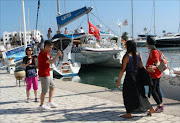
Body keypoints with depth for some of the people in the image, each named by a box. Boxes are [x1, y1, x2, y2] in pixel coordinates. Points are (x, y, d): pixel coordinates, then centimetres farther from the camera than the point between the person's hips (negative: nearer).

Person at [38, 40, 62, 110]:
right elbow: (50, 62, -28)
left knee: (52, 87, 18)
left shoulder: (47, 53, 12)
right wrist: (57, 55, -20)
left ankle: (50, 102, 27)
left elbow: (51, 60, 14)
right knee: (44, 91, -2)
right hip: (44, 75, -10)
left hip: (47, 74, 10)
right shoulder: (42, 54, -21)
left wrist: (57, 56, -2)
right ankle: (41, 105, 10)